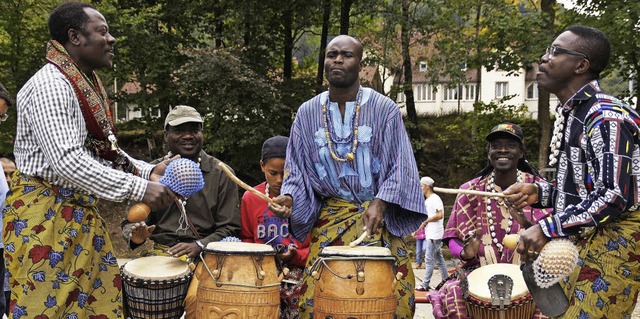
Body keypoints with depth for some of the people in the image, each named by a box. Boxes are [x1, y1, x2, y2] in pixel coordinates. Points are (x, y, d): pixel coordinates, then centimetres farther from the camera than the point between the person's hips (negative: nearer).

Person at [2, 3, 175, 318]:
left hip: (81, 215, 9)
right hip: (45, 217, -9)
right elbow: (67, 161, -26)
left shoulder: (88, 87, 14)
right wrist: (138, 188, -26)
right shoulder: (50, 86, -17)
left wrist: (147, 170, 4)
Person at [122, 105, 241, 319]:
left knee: (198, 298, -32)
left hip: (205, 254, -3)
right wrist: (136, 234, -11)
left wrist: (199, 246, -17)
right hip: (160, 252, 3)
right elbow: (131, 221, 13)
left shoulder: (220, 174, 3)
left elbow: (230, 229, 0)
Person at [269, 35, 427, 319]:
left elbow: (400, 167, -4)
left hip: (377, 219, -1)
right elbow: (297, 168, 7)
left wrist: (380, 203, -17)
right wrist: (289, 197, -11)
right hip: (329, 221, 2)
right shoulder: (307, 113, 3)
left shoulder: (384, 109, -4)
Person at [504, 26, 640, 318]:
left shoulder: (605, 117, -20)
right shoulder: (570, 114, 11)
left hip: (616, 241, -10)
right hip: (587, 239, 10)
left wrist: (547, 229, -27)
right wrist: (539, 193, 2)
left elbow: (613, 195, -27)